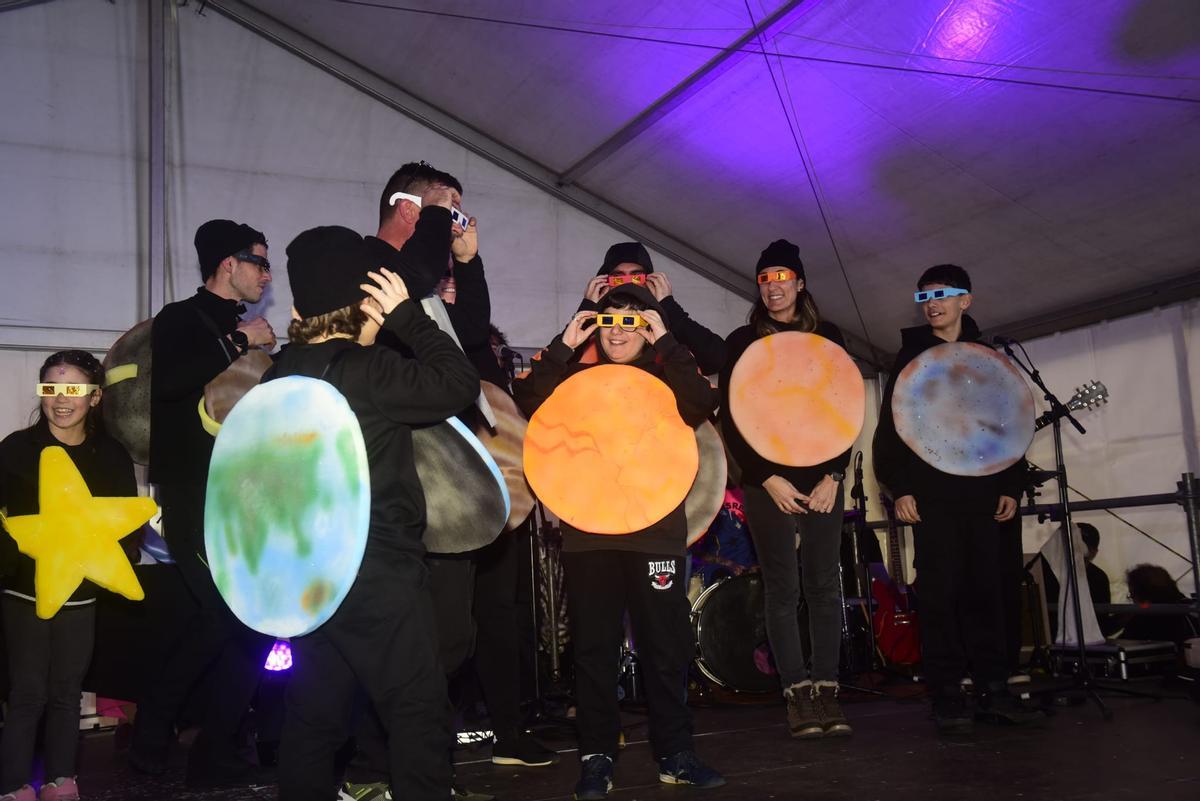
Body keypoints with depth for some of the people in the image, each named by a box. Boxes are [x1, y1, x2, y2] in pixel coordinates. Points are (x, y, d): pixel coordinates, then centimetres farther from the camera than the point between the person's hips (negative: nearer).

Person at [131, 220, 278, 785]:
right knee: (224, 615, -18)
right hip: (195, 498, -7)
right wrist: (238, 344, -15)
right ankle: (153, 731, 3)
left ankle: (216, 754, 13)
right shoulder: (181, 320, -1)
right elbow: (167, 382, -22)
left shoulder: (244, 333, 19)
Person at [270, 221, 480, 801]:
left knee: (312, 720, 13)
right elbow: (460, 384, -13)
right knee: (418, 715, 0)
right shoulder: (365, 370, -16)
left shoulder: (280, 376, 7)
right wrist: (407, 316, -8)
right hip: (379, 573, -7)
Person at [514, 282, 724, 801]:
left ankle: (675, 754, 15)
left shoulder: (666, 377, 10)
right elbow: (528, 402, -3)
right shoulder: (579, 378, 13)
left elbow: (702, 404, -11)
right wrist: (564, 346, -7)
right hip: (587, 530, 1)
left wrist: (664, 342, -11)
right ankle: (596, 758, 13)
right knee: (593, 649, 4)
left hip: (655, 530, -1)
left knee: (666, 646, 3)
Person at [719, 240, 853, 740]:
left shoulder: (827, 338, 12)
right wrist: (767, 479, -7)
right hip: (768, 482, -1)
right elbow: (731, 420, 2)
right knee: (782, 589, -3)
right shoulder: (742, 343, 7)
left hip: (822, 480, 2)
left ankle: (826, 690, 4)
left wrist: (833, 476, -4)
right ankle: (798, 694, 0)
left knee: (825, 585, -1)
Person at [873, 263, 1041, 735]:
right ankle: (947, 699, -3)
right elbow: (890, 428, 1)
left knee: (985, 591, 2)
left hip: (981, 491, 3)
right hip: (932, 492, -3)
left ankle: (992, 692, 8)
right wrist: (899, 488, -9)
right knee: (940, 593, -5)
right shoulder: (910, 358, 7)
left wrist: (1011, 486, 7)